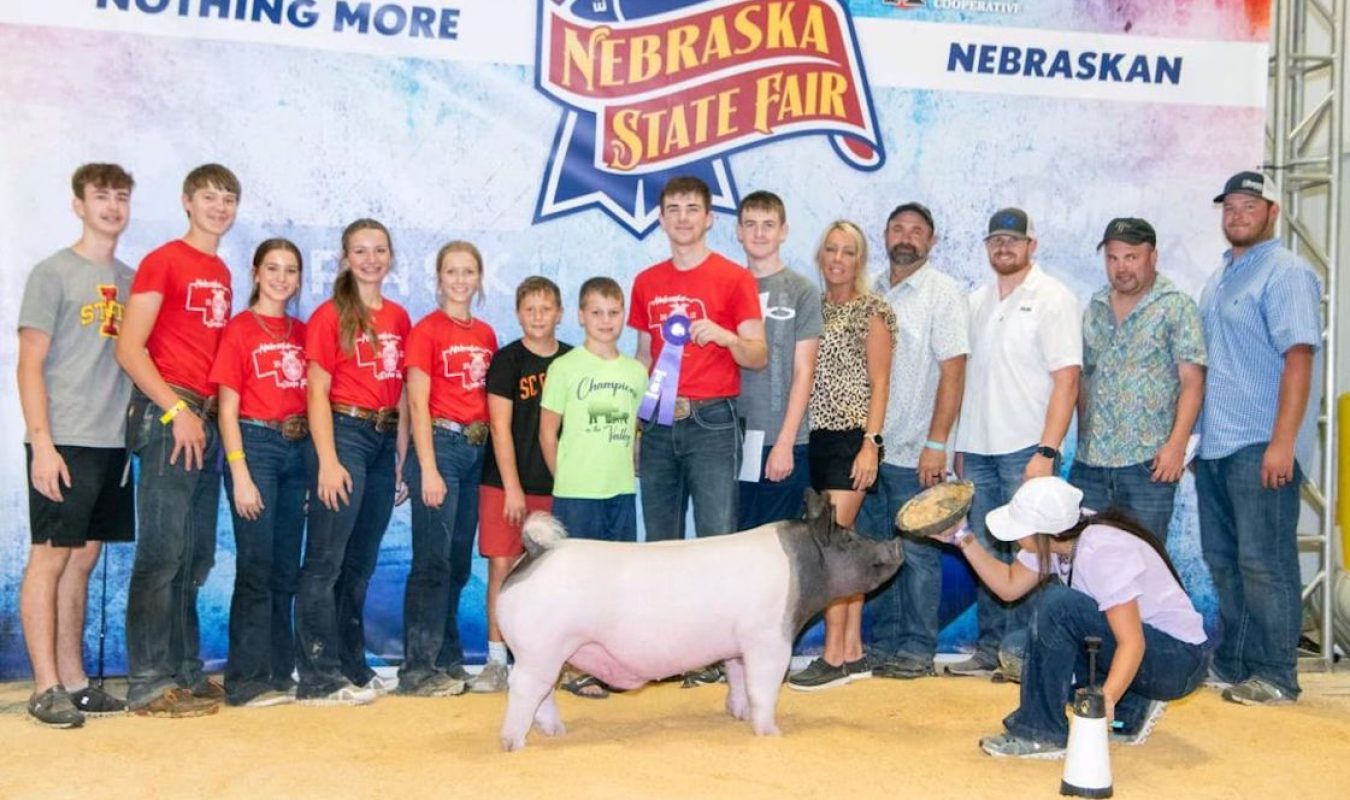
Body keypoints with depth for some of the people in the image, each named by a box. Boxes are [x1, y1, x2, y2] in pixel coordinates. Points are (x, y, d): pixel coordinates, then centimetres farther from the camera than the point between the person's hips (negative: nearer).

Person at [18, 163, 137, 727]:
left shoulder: (130, 279, 14)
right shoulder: (53, 273, -2)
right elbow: (30, 367, -5)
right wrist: (42, 443, -13)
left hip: (113, 442, 6)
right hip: (64, 442, -6)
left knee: (83, 558, 10)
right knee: (50, 556, -1)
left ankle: (74, 681, 16)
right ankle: (46, 688, 4)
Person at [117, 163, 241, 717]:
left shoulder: (222, 274, 17)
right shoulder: (162, 262, -4)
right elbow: (129, 348, -11)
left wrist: (217, 416, 8)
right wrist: (178, 411, -16)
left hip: (208, 420, 8)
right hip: (168, 415, -8)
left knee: (196, 558, 11)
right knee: (162, 552, -6)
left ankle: (186, 672, 20)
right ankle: (149, 683, 1)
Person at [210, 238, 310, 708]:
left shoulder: (303, 332, 13)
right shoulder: (239, 330, -2)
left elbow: (314, 400, 12)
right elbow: (227, 410, -5)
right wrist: (241, 475, -13)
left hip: (300, 449, 5)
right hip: (255, 444, -5)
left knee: (287, 569, 9)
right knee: (256, 566, -5)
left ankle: (280, 674, 17)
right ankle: (246, 680, 3)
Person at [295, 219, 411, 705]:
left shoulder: (398, 317, 12)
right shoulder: (330, 316, -4)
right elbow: (317, 393, -9)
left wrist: (402, 456, 10)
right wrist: (328, 461, -16)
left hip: (385, 440, 7)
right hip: (345, 433, -7)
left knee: (360, 564, 13)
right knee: (325, 563, -5)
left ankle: (352, 667, 22)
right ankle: (318, 678, 1)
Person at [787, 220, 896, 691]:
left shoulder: (872, 310, -3)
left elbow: (880, 383, -7)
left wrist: (871, 443, -16)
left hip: (852, 436, -6)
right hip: (819, 436, 6)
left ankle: (834, 657, -4)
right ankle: (853, 652, 16)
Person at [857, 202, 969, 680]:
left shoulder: (943, 293, -3)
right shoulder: (871, 293, 12)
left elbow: (953, 372, -9)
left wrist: (936, 444, -15)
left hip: (916, 452, -5)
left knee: (918, 553, 2)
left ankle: (918, 648, 12)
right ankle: (884, 641, 22)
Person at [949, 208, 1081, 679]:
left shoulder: (1053, 299, -3)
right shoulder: (976, 302, 14)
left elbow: (1066, 380, -9)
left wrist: (1046, 452, -17)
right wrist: (959, 444, 11)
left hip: (1026, 449, -5)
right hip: (978, 449, 5)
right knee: (985, 555, 9)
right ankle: (990, 649, 17)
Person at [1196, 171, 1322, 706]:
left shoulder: (1286, 273, -8)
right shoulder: (1220, 276, 17)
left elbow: (1298, 358, -16)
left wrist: (1282, 442, -22)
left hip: (1260, 447, -8)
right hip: (1214, 445, 8)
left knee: (1264, 564, -4)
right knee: (1223, 562, 13)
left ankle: (1276, 676, 5)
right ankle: (1232, 664, 24)